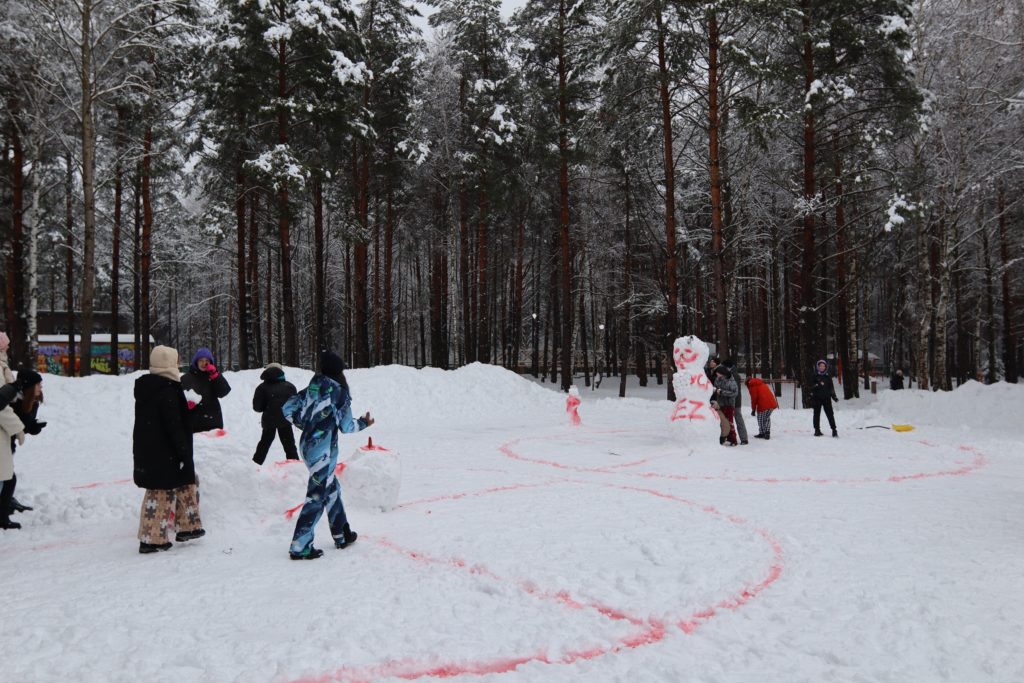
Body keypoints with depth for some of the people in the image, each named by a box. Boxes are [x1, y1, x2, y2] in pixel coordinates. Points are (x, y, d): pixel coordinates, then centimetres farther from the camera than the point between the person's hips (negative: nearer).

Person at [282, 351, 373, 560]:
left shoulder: (313, 388, 5)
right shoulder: (338, 391, -12)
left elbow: (287, 408, 7)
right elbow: (346, 426, -5)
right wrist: (364, 422, 14)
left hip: (307, 444, 8)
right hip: (323, 449, -8)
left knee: (332, 488, 20)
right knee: (317, 496, -1)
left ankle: (342, 536, 32)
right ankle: (299, 547, 2)